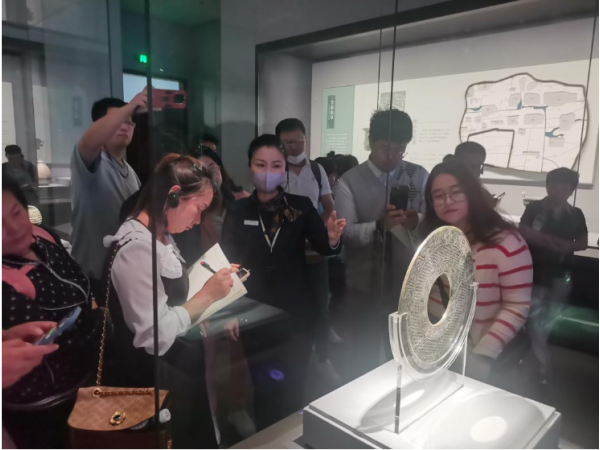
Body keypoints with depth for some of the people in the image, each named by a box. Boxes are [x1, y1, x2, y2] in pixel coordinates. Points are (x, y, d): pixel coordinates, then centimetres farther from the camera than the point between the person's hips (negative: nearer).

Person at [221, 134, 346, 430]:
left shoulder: (301, 206, -4)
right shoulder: (237, 211, -2)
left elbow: (322, 247, -12)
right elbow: (227, 263, -2)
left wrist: (332, 239, -35)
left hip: (297, 313, 0)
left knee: (293, 389, 15)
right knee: (265, 391, 15)